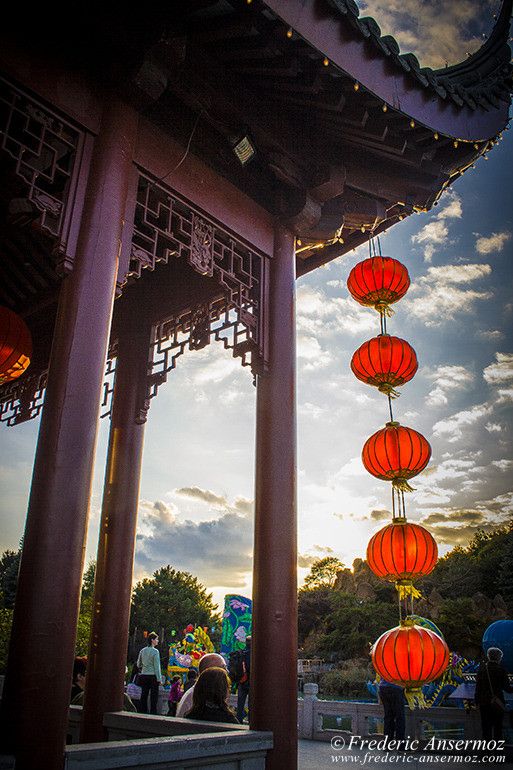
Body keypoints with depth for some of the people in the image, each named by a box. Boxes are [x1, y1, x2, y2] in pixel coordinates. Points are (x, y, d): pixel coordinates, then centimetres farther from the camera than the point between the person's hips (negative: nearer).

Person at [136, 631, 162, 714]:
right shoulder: (155, 651, -10)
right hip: (153, 676, -6)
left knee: (143, 696, 12)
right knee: (154, 697, 1)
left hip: (144, 676, 6)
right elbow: (157, 666, -13)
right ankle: (153, 714, 0)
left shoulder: (142, 651, 7)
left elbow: (138, 664, 18)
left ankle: (142, 714, 14)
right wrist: (159, 679, -9)